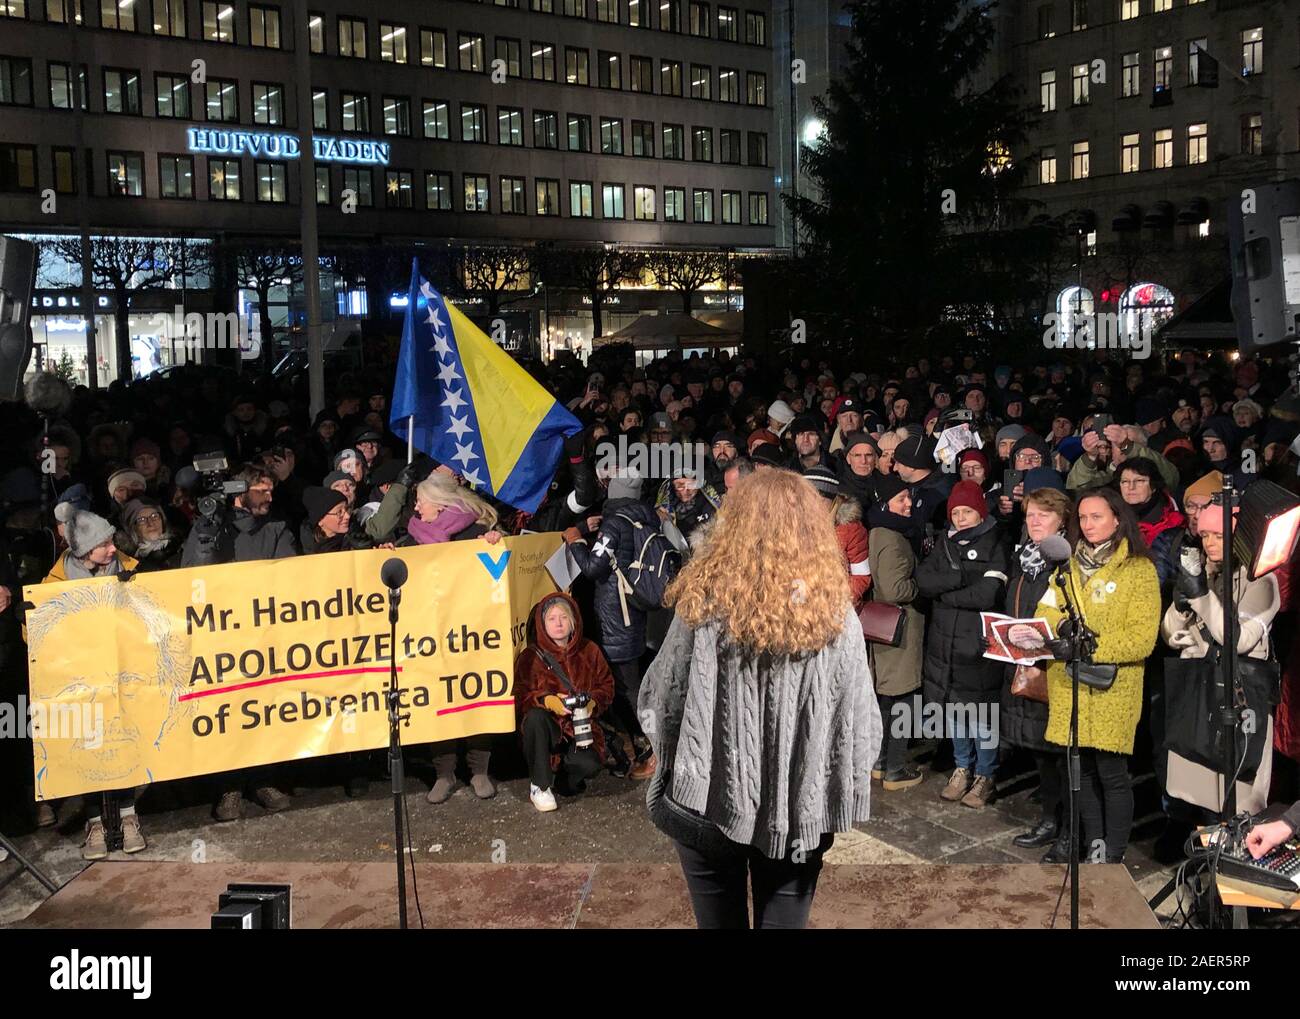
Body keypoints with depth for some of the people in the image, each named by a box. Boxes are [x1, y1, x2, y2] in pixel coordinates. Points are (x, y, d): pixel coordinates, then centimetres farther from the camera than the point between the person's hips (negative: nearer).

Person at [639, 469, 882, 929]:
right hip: (797, 812, 1)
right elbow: (858, 728, -7)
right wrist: (835, 802, 8)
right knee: (783, 920, 15)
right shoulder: (836, 615, -9)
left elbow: (659, 703, -6)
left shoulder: (705, 604, -12)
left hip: (708, 800, 0)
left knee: (719, 919, 17)